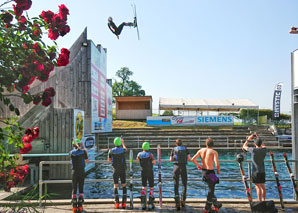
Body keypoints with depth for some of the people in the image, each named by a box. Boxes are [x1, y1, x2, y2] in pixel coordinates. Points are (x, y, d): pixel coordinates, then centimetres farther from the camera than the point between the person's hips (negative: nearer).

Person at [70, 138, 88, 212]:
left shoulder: (71, 152, -1)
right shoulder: (83, 151, -4)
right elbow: (87, 160, 8)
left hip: (74, 172, 1)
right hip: (82, 171, -1)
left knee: (74, 189, 7)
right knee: (81, 188, 6)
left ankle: (74, 205, 8)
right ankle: (80, 204, 4)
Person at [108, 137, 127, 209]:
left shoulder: (111, 151, -4)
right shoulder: (123, 150, -6)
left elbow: (109, 160, 12)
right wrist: (123, 143, 37)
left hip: (115, 170, 1)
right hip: (122, 170, -1)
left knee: (115, 186, 7)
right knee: (124, 186, 6)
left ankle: (117, 203, 2)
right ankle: (124, 203, 1)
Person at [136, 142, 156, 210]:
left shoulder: (139, 154, -3)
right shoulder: (150, 154, -17)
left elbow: (137, 160, 17)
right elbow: (154, 163, -13)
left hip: (143, 172, 4)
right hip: (150, 172, -4)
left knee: (144, 187, 15)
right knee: (151, 187, 8)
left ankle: (143, 204, 10)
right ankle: (150, 204, 3)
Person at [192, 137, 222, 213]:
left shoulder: (201, 150, 1)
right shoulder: (214, 152, -13)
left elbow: (193, 159, 0)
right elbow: (217, 164, -24)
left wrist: (198, 165, 17)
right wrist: (218, 171, -3)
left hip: (203, 172, 6)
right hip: (210, 172, -6)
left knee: (211, 189, 24)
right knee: (211, 190, 11)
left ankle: (216, 204, 37)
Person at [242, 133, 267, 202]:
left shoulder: (253, 150, -14)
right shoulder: (264, 150, -1)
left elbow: (244, 146, 1)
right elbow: (263, 146, 24)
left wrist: (248, 139, 6)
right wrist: (258, 138, 21)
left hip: (256, 171, -5)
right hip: (262, 171, 5)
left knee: (258, 187, -3)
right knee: (263, 186, 16)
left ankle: (260, 202, -2)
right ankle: (263, 200, 26)